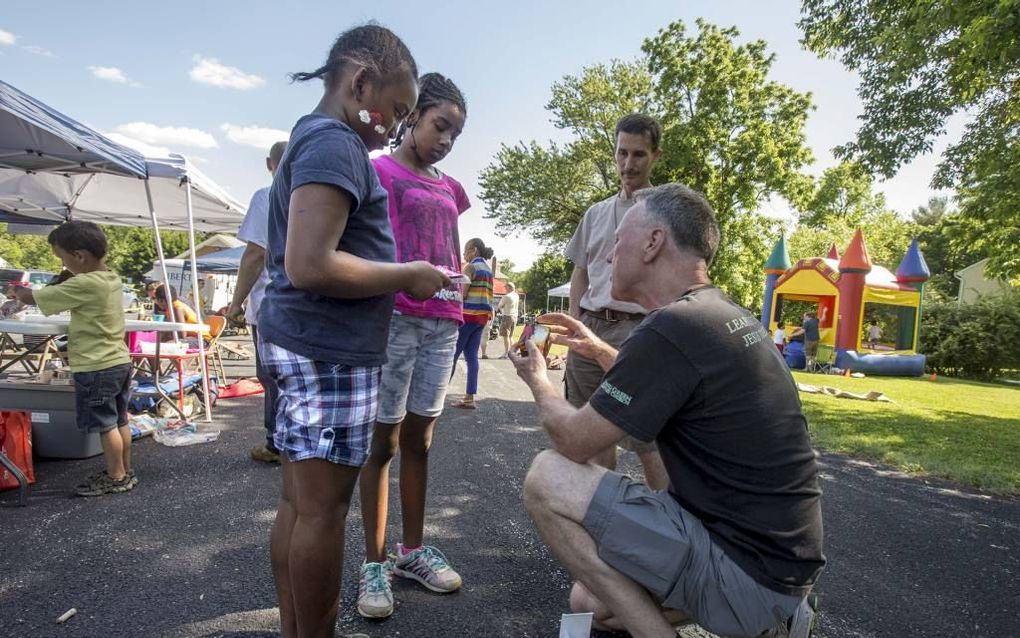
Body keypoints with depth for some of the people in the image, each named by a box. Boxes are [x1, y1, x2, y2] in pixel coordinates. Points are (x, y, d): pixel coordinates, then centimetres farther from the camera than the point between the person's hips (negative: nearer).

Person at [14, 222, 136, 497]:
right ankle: (125, 470, 27)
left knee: (105, 425, 3)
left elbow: (32, 297, -13)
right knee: (119, 421, 16)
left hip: (96, 368, -9)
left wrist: (18, 291, 8)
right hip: (119, 361, 9)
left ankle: (116, 478, 13)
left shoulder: (84, 284, -20)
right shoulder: (112, 279, 5)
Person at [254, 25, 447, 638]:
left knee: (298, 502, 16)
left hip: (306, 344, 10)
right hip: (329, 351, -10)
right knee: (323, 508, 0)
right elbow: (309, 265, -23)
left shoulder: (309, 139, 20)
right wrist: (407, 276, -12)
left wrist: (396, 275, 17)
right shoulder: (336, 142, -12)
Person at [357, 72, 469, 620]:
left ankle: (412, 550, 23)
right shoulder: (378, 172, 2)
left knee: (419, 439, 11)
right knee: (383, 441, 1)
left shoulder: (449, 188, 20)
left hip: (442, 323, 6)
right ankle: (374, 561, 14)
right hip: (392, 318, -5)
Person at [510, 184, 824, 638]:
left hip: (746, 570, -9)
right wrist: (600, 352, 22)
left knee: (547, 480, -14)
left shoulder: (672, 327, -24)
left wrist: (538, 380, 4)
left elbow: (574, 442, -15)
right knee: (590, 601, 19)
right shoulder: (724, 316, 6)